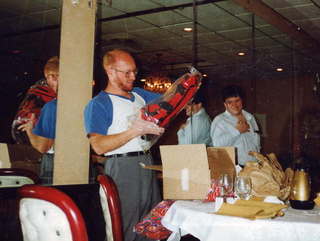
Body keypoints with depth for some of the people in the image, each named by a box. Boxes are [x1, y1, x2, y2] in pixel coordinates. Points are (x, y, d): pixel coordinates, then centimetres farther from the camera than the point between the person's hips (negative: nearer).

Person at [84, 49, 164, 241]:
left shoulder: (139, 94, 15)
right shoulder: (98, 104, -6)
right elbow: (98, 146, -17)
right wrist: (136, 130, -20)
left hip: (148, 164, 7)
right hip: (122, 167, -7)